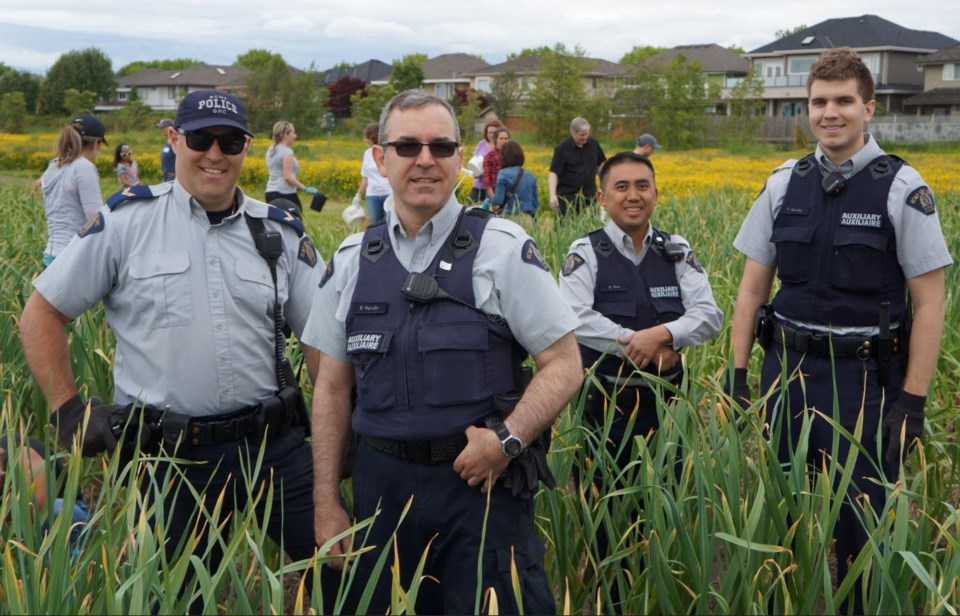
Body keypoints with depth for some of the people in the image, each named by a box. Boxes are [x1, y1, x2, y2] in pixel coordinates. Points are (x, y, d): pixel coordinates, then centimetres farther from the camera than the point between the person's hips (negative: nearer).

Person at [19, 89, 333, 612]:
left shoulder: (279, 232, 5)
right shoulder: (127, 221, -2)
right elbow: (41, 315, 3)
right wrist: (68, 410, -3)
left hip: (275, 446, 2)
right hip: (169, 457, -2)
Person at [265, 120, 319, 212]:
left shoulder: (271, 150, 13)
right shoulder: (286, 152, -12)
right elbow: (288, 176, -19)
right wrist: (305, 188, -17)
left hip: (270, 193, 8)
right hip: (286, 194, -8)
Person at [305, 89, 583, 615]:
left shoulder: (502, 249, -4)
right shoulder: (350, 262, 6)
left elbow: (564, 365, -4)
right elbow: (332, 389, 10)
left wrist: (508, 439, -19)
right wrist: (326, 504, 7)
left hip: (482, 480, -3)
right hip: (382, 486, 3)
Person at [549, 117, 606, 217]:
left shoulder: (593, 144, 5)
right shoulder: (562, 148, -9)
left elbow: (600, 165, 18)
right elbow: (554, 173, -11)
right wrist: (553, 195, -21)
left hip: (589, 197, 4)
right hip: (568, 198, -4)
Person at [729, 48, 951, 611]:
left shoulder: (901, 188, -7)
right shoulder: (784, 184, 6)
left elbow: (929, 301, -7)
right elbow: (753, 286, 10)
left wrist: (912, 400, -10)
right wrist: (737, 372, 5)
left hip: (864, 376, -4)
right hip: (789, 369, 4)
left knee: (860, 521, 2)